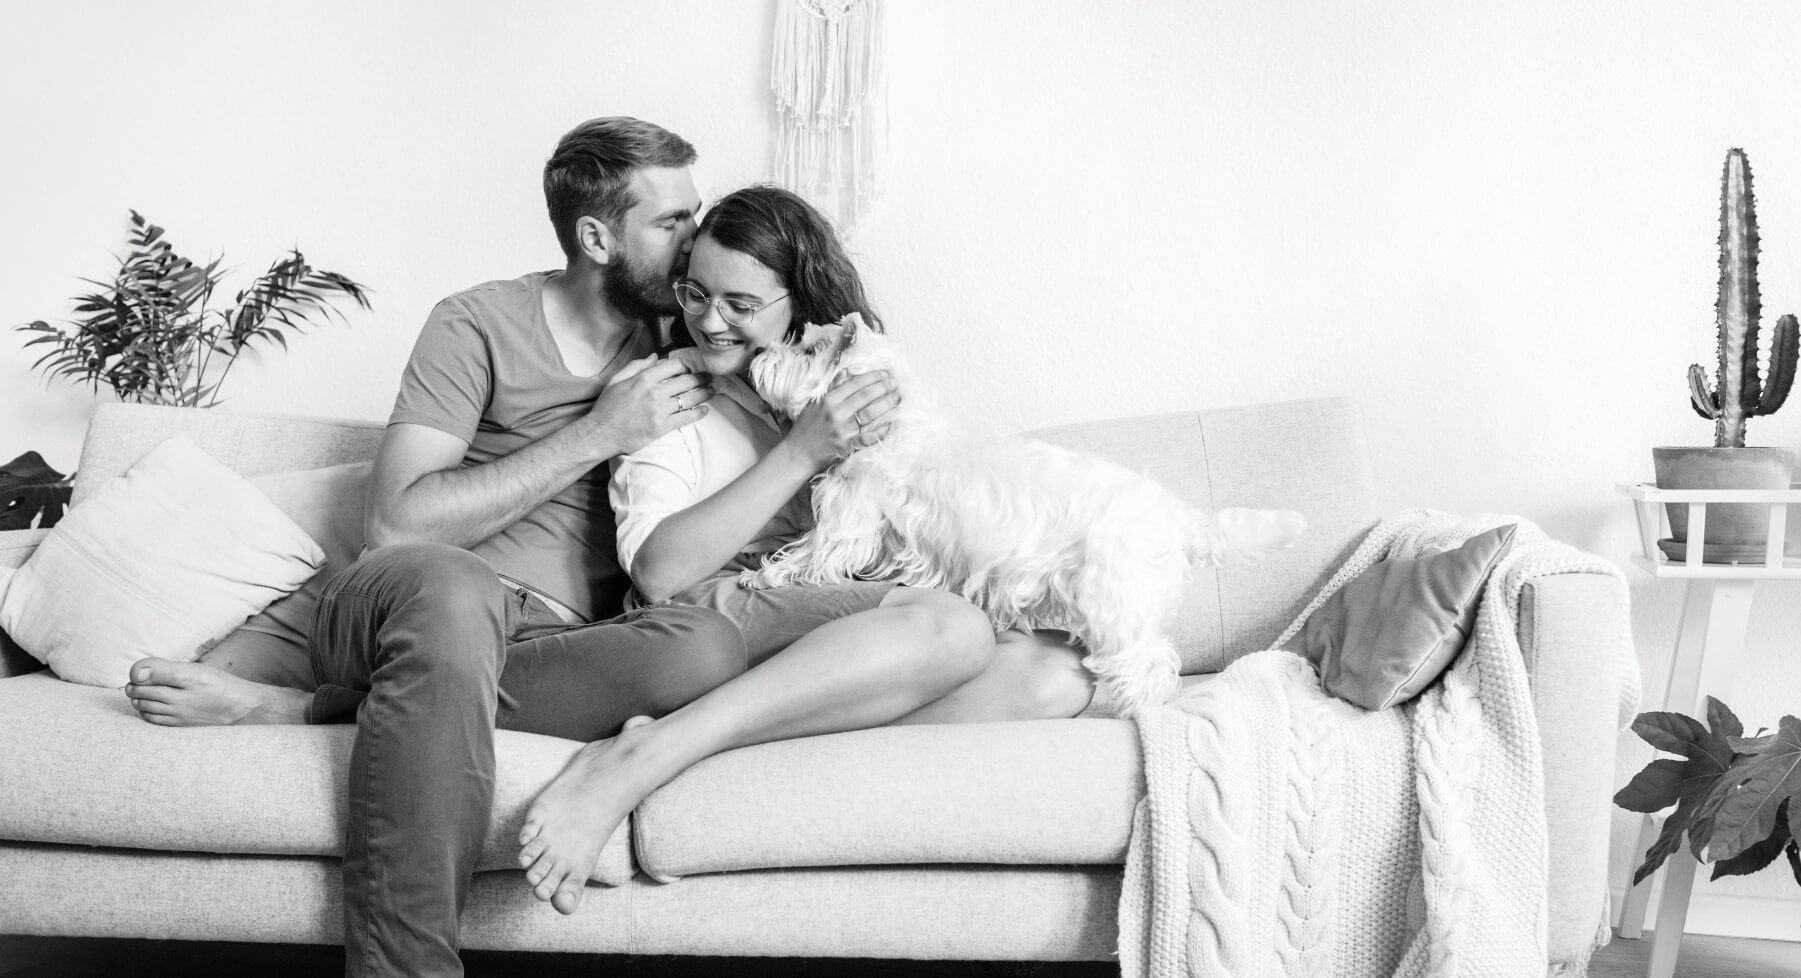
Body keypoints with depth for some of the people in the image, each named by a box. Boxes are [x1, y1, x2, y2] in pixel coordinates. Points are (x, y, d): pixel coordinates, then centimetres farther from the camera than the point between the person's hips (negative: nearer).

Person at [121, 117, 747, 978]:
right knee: (452, 589, -41)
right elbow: (397, 522, -10)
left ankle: (307, 709, -24)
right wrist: (595, 435, -12)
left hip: (563, 646, 4)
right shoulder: (481, 323, 1)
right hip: (396, 605, -4)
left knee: (711, 647, -31)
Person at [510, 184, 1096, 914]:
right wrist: (801, 453, -13)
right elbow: (659, 573, -10)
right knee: (950, 626, -32)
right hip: (716, 626, -6)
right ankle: (638, 759, -34)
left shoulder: (854, 383, 21)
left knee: (1061, 672, -22)